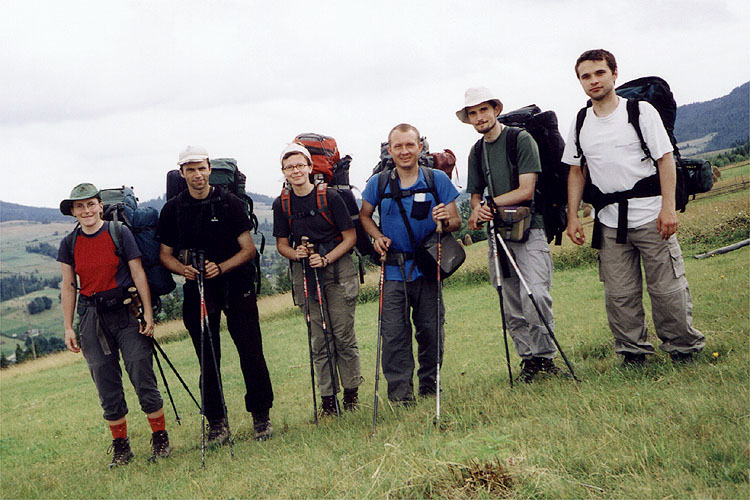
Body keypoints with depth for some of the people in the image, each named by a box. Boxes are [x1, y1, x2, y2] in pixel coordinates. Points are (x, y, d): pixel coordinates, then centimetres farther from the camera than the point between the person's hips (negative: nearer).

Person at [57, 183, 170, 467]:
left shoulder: (120, 233, -2)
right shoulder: (69, 244, 6)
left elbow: (138, 275, -2)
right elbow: (68, 287, 9)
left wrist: (148, 314, -6)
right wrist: (68, 328, 5)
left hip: (125, 311, -3)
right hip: (91, 318, 3)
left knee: (143, 377, -5)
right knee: (107, 385, 5)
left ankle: (160, 439, 10)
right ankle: (121, 447, 16)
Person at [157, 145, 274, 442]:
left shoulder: (229, 203, -1)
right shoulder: (172, 210, 5)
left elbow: (248, 249, -1)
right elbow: (165, 254, 9)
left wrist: (220, 267, -17)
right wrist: (183, 269, -12)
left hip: (235, 284, -1)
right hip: (197, 288, 2)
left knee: (251, 352, -4)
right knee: (207, 359, 4)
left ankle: (260, 415, 8)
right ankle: (216, 422, 13)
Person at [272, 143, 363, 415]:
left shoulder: (330, 197, -6)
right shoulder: (281, 204, 4)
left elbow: (350, 237, -3)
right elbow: (282, 243, 12)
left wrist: (326, 259, -15)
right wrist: (296, 253, -10)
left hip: (337, 269, -3)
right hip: (305, 273, 3)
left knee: (344, 335, -2)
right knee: (320, 339, 4)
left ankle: (351, 394, 11)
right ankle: (327, 399, 10)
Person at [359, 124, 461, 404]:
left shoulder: (437, 180, 0)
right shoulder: (378, 183, 2)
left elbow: (456, 222, 2)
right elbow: (364, 215, 17)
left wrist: (446, 221, -22)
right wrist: (378, 237, -2)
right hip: (394, 272, 0)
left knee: (431, 332, 5)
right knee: (394, 334, -4)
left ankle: (429, 389, 22)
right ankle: (400, 394, 5)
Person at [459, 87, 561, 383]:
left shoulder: (522, 139, -4)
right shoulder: (476, 152, 15)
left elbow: (526, 190, -11)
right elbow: (475, 194, 19)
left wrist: (488, 205, -13)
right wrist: (477, 210, -5)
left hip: (529, 229, -6)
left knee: (534, 293, -21)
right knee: (511, 306, 6)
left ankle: (545, 355, -8)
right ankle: (529, 359, 15)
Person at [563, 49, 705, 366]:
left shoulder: (641, 111, -2)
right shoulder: (580, 125, 9)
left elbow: (665, 159, -4)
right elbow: (576, 172, 15)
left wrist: (668, 207, -12)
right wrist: (573, 216, 6)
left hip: (650, 218, -3)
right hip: (609, 225, 3)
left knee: (667, 289, 0)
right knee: (619, 295, 3)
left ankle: (683, 348, 16)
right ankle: (633, 352, 17)